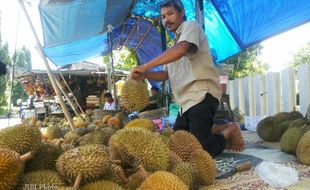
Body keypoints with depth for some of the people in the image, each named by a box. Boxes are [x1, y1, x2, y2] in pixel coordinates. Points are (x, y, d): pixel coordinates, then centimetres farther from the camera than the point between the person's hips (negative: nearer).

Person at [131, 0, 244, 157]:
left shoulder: (191, 26, -2)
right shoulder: (174, 45, 25)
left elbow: (181, 49, -24)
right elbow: (166, 74, 21)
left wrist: (145, 66, -24)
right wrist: (144, 75, 2)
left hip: (202, 95, -10)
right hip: (187, 101, 10)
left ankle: (229, 131, 9)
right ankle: (222, 132, 21)